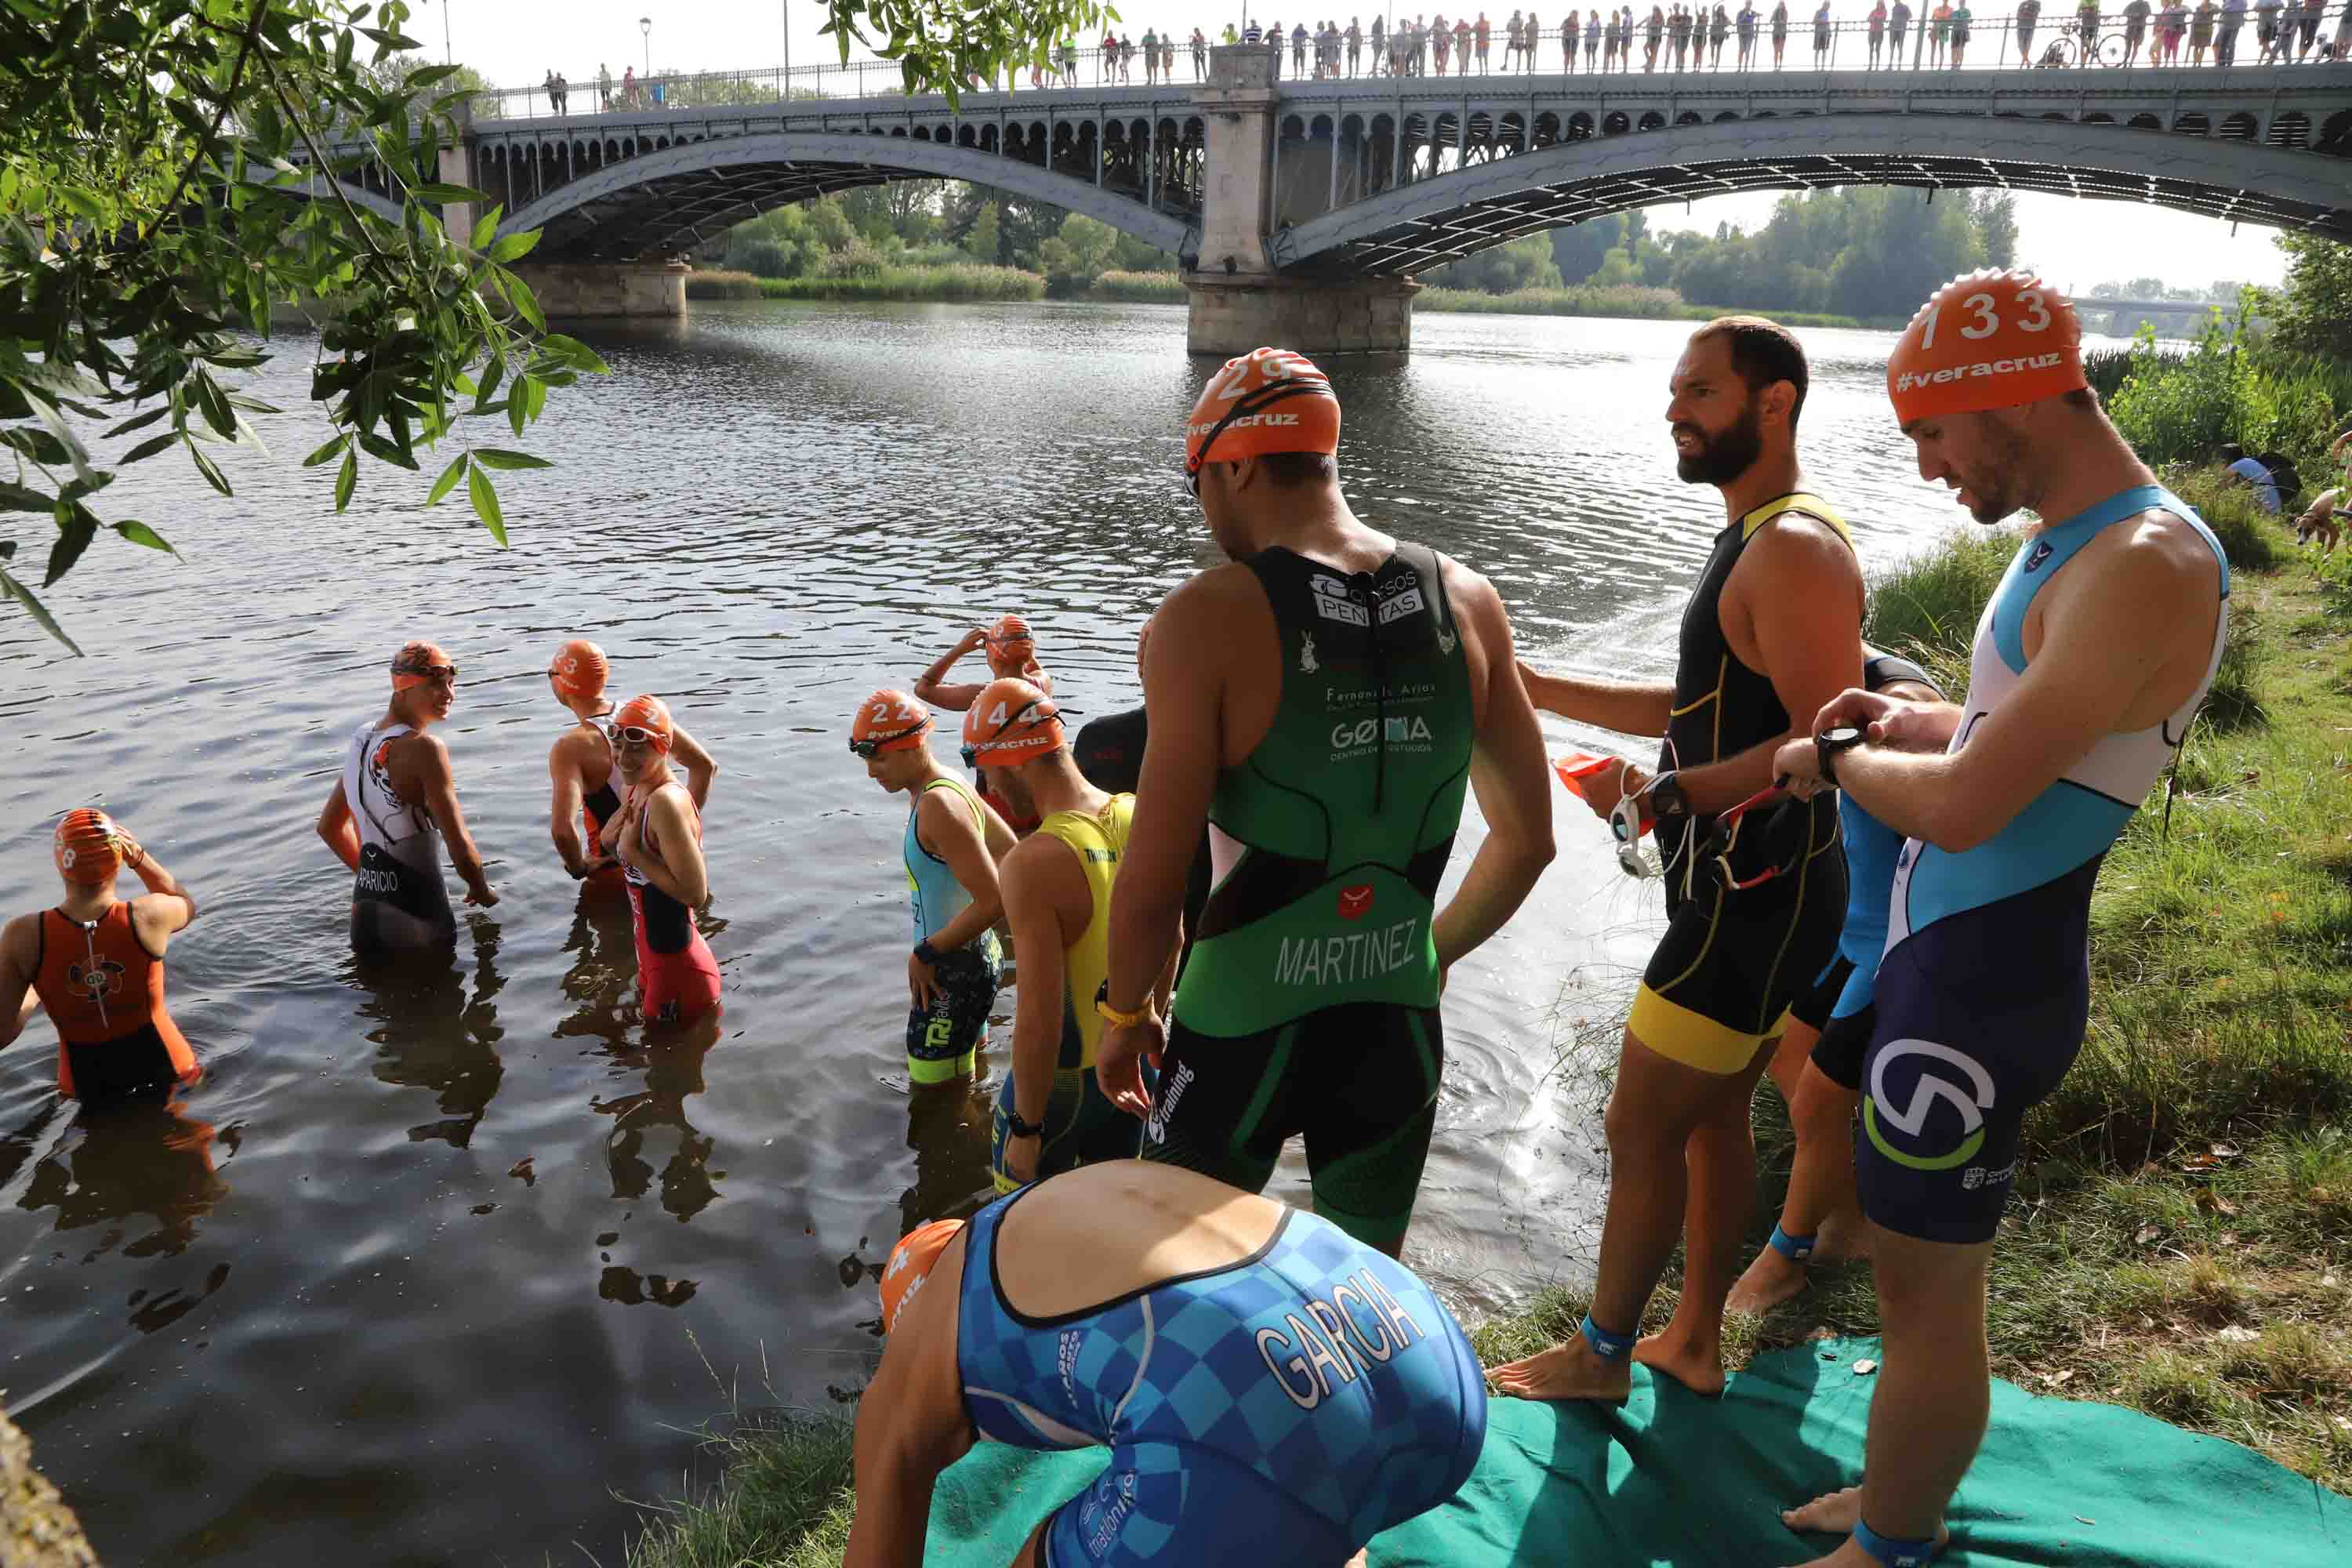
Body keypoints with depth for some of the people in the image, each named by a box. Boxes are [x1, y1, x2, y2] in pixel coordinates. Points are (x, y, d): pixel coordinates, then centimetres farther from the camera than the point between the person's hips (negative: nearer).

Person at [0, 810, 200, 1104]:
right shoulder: (148, 917, -21)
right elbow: (187, 903, 6)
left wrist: (31, 997, 6)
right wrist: (138, 856, -3)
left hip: (89, 1088, 1)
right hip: (163, 1070, -1)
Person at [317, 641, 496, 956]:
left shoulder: (362, 737, 10)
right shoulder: (423, 748, -15)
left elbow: (329, 827, 21)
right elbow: (460, 845, -17)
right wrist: (482, 891, 1)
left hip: (368, 895, 8)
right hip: (418, 905, -8)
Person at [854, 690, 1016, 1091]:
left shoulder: (937, 805, -26)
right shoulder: (950, 785, 4)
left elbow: (994, 901, -28)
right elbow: (1007, 845, 18)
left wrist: (925, 954, -19)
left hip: (953, 971, -10)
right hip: (974, 953, 10)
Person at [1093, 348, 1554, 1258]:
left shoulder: (1208, 619, -16)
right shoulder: (1466, 603, -2)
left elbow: (1151, 885, -17)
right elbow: (1528, 840, 5)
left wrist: (1124, 1018, 1)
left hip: (1241, 1029, -4)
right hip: (1399, 1028, 4)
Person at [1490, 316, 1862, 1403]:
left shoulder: (1794, 549, -19)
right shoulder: (1755, 539, 14)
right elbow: (1695, 710, 19)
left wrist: (1662, 794, -25)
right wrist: (1529, 685, 14)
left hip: (1756, 896, -10)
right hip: (1746, 889, 10)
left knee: (1640, 1126, 1)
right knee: (1713, 1115, 19)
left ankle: (1600, 1356, 18)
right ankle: (1694, 1341, 34)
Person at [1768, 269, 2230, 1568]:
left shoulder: (2147, 567, -22)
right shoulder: (2069, 542, 11)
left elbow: (1961, 810, -26)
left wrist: (1836, 759, -7)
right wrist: (1909, 722, 6)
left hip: (1980, 978, -10)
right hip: (1951, 948, 10)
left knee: (1924, 1291, 5)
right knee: (1920, 1271, 22)